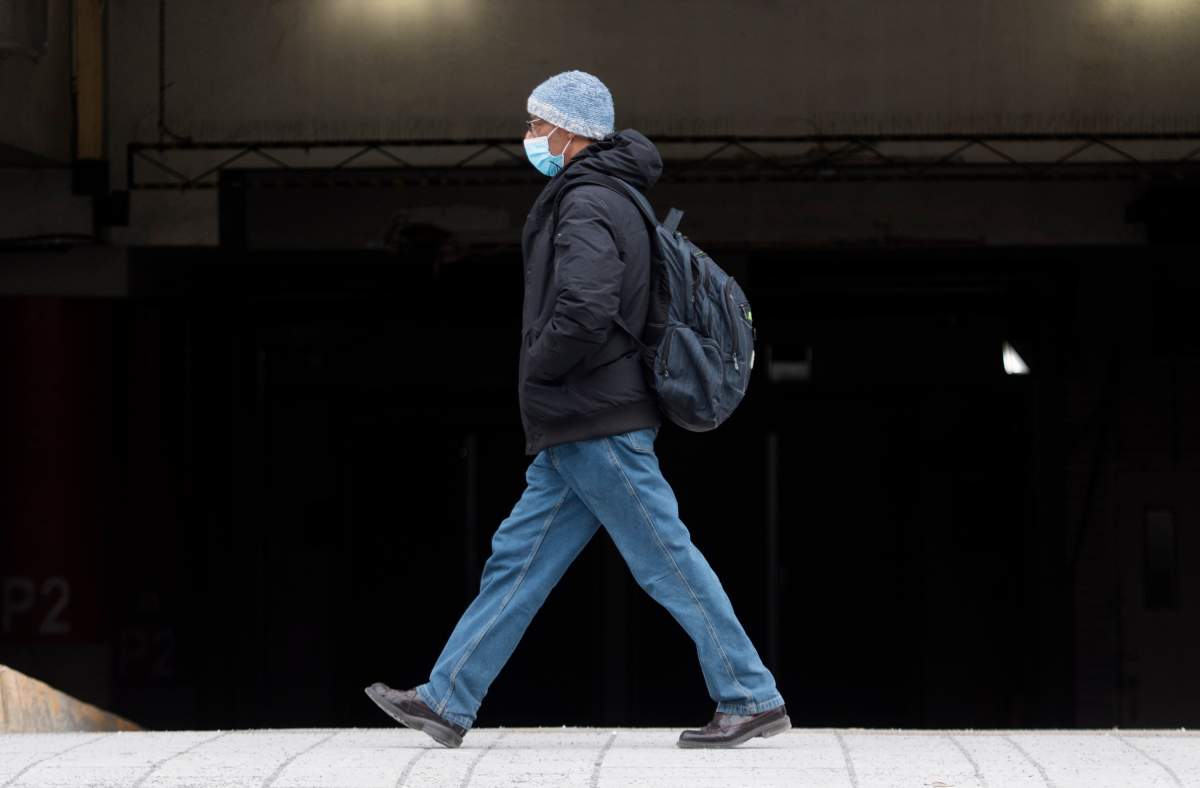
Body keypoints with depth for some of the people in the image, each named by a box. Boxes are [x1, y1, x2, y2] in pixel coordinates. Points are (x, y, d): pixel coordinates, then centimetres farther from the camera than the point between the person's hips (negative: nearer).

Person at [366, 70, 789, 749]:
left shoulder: (588, 206, -15)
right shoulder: (615, 201, 18)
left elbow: (583, 312, -29)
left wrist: (537, 367, -12)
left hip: (597, 431, -10)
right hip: (578, 435, 10)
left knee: (670, 566, -5)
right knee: (517, 562, 9)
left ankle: (753, 699, 0)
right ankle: (447, 704, 11)